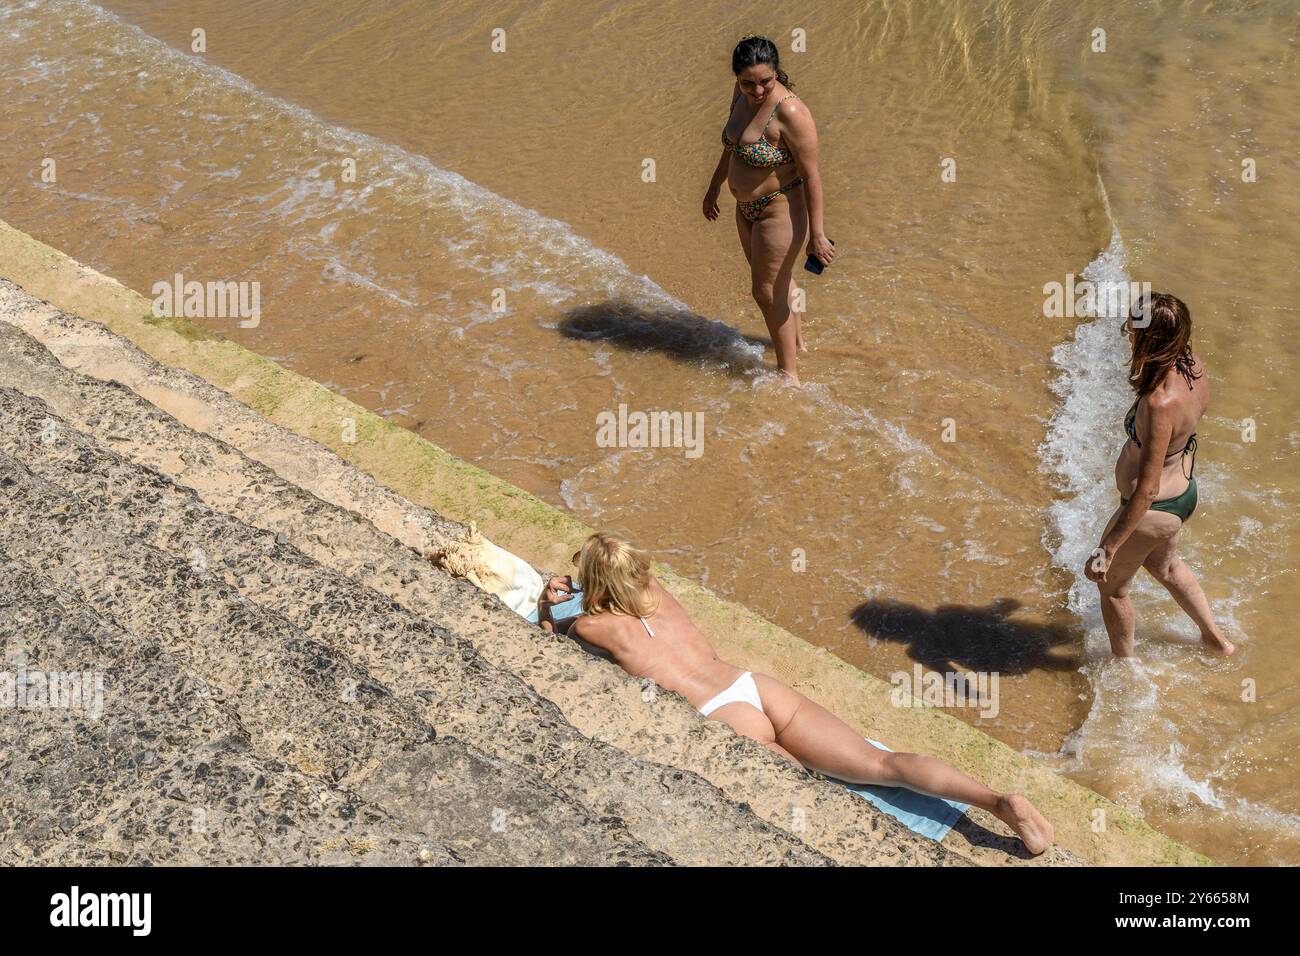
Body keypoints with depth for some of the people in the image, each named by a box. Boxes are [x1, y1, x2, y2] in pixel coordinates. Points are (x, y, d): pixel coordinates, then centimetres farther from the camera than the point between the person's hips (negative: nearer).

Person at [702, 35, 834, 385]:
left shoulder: (789, 113, -28)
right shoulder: (742, 94, -4)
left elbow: (811, 175, -24)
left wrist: (816, 233, -22)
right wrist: (715, 186, 23)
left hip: (780, 210, -8)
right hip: (747, 208, 8)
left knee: (767, 292, 0)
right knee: (779, 279, 25)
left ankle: (789, 372, 15)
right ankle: (797, 341, 47)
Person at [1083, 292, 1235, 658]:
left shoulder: (1160, 404, -39)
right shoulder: (1192, 365, -15)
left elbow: (1147, 491, -33)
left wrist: (1107, 549, -27)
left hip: (1152, 511, -8)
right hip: (1184, 491, 8)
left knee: (1112, 586, 21)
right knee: (1164, 566, 37)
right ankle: (1216, 637, 57)